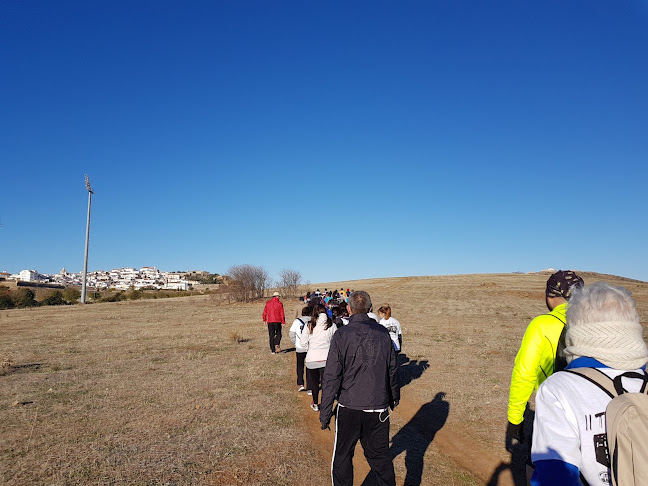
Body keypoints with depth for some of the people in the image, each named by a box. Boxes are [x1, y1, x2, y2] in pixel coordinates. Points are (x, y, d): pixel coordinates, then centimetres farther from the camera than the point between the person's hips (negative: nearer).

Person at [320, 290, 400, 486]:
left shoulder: (341, 335, -12)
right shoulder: (383, 333, -2)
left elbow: (332, 377, -12)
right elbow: (392, 369, 9)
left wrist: (325, 412, -6)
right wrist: (394, 396, 24)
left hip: (349, 407, -2)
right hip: (378, 406, 3)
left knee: (342, 456, 16)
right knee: (380, 456, 17)